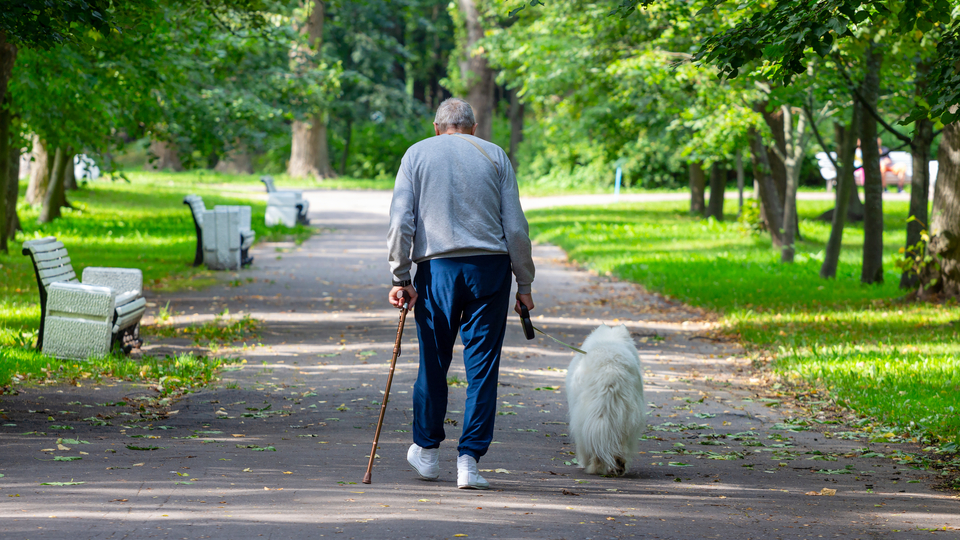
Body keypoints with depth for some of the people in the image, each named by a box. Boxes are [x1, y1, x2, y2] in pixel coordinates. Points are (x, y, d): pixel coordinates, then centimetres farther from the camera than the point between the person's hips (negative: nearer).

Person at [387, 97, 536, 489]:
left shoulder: (417, 154, 9)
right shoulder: (495, 155, 9)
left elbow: (401, 220, -1)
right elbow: (515, 225, 4)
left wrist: (400, 278, 1)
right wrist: (524, 284, 8)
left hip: (437, 266, 0)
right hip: (490, 266, 0)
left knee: (433, 362, 13)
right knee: (482, 366, 2)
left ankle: (426, 450, 26)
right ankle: (469, 460, -2)